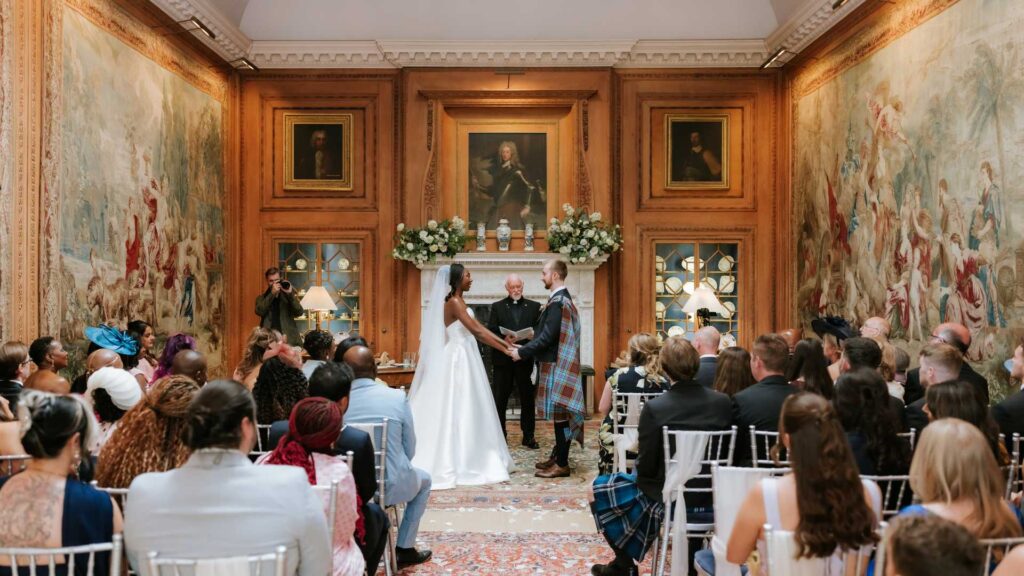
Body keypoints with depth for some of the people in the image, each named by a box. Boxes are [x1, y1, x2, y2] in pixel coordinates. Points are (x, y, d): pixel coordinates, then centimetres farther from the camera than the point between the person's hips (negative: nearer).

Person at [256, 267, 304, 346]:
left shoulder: (288, 295, 11)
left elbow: (299, 312, -2)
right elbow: (259, 311, -9)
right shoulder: (261, 298, 12)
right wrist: (272, 293, -12)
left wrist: (290, 294, -12)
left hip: (289, 339, 0)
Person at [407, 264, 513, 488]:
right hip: (458, 361, -10)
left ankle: (455, 460, 16)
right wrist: (505, 350, -19)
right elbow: (476, 331, -20)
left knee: (465, 410, 11)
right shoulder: (454, 302, -15)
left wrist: (504, 342, 6)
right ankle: (454, 463, 1)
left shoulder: (458, 302, 15)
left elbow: (478, 328, 14)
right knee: (457, 411, -5)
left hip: (464, 360, 10)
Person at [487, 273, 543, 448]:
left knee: (528, 399, 5)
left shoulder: (534, 307, 7)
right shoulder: (497, 307, 6)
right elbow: (491, 332, -1)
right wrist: (504, 340, -19)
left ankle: (528, 436, 15)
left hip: (526, 360, 1)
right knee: (500, 399, 5)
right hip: (503, 359, 0)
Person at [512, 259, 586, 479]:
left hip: (556, 365, -10)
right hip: (556, 363, 10)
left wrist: (522, 352, -13)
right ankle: (558, 456, 24)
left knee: (559, 413, -5)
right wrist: (525, 349, 15)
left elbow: (547, 336, -21)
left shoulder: (558, 301, -17)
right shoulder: (562, 298, 14)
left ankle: (562, 465, 0)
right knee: (559, 413, 15)